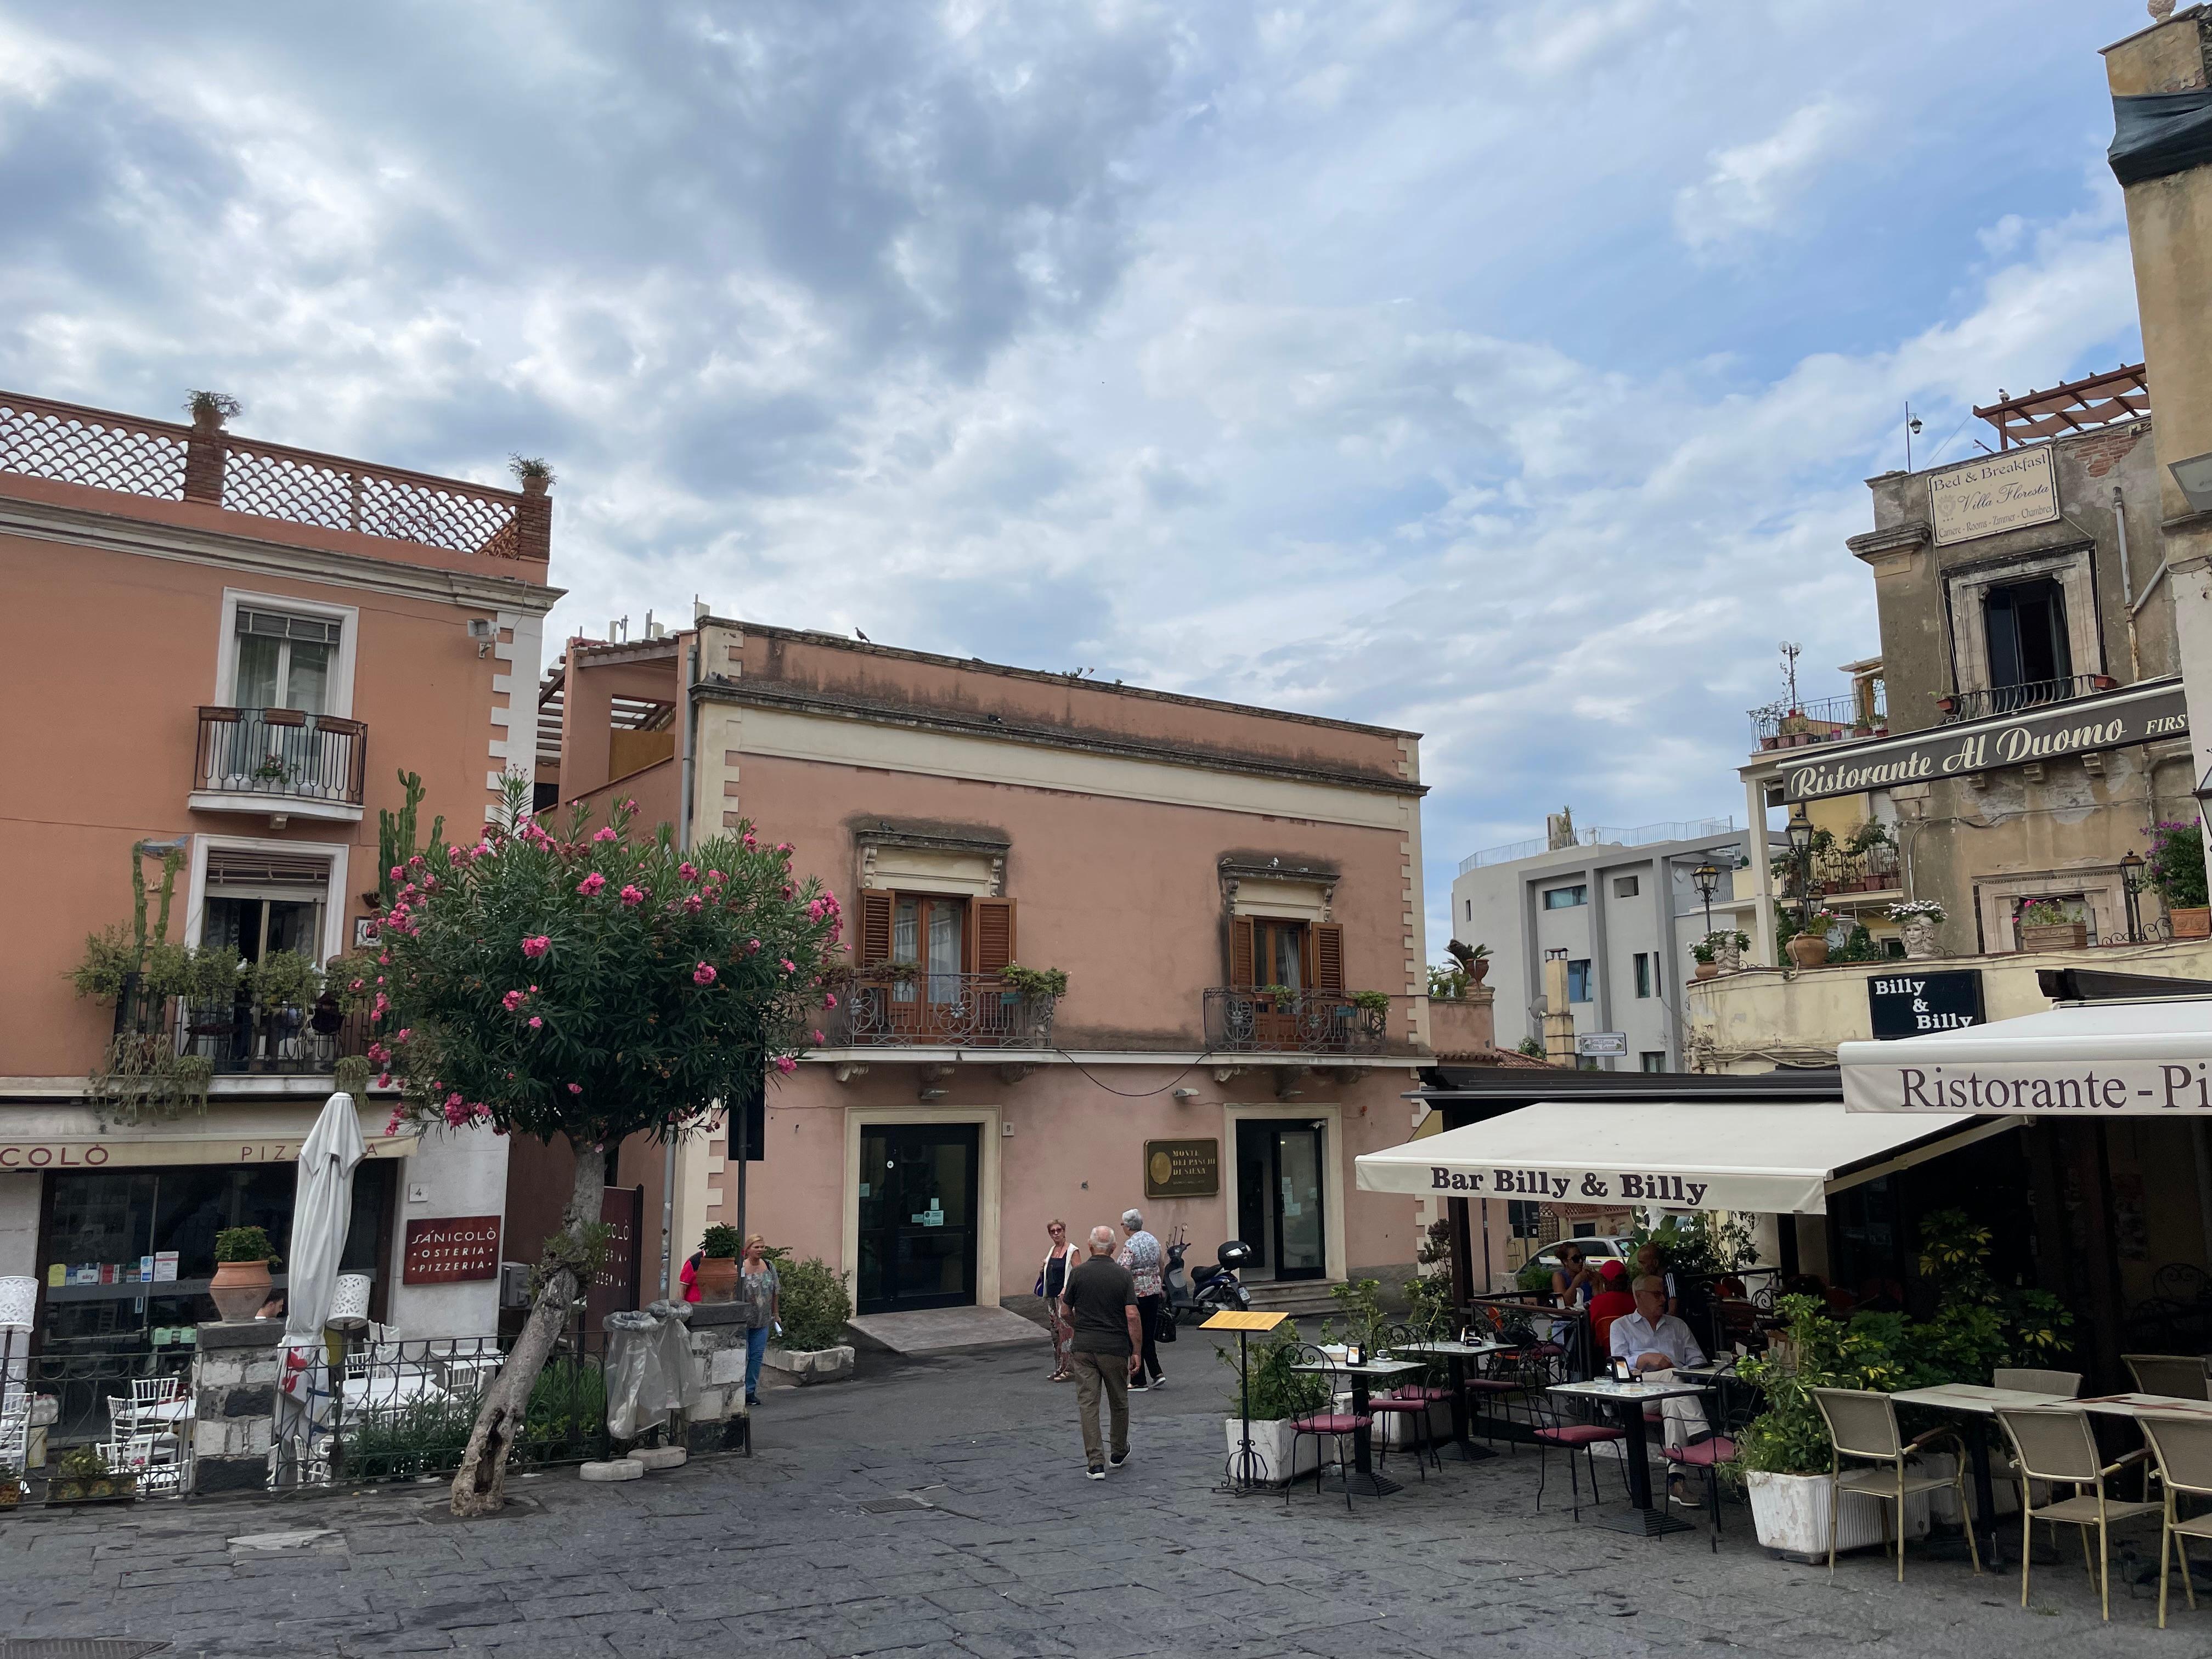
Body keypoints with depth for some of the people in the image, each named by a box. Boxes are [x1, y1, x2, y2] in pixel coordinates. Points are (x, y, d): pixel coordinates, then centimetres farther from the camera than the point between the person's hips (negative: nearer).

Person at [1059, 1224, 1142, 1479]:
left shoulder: (1079, 1272, -4)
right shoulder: (1122, 1274, -6)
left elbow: (1066, 1311, 5)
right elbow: (1132, 1316, -11)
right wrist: (1137, 1352, -4)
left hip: (1083, 1346, 0)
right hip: (1115, 1348, 0)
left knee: (1088, 1403, 1)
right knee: (1118, 1402, 17)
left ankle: (1096, 1463, -6)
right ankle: (1119, 1454, 33)